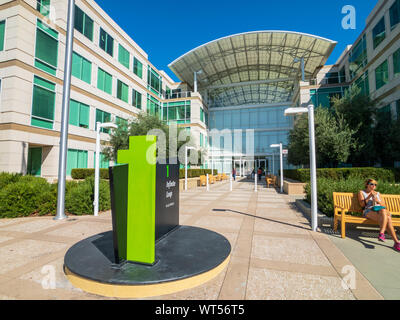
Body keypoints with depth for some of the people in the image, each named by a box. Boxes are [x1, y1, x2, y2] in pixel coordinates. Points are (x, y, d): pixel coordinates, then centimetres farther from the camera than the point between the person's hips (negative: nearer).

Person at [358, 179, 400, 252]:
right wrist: (369, 196, -9)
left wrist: (378, 201, -1)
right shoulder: (361, 192, 16)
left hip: (381, 210, 3)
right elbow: (362, 204, 2)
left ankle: (381, 233, -46)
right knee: (387, 218, -34)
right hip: (369, 211, -3)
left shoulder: (377, 193, 29)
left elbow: (384, 205, 21)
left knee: (383, 210, -38)